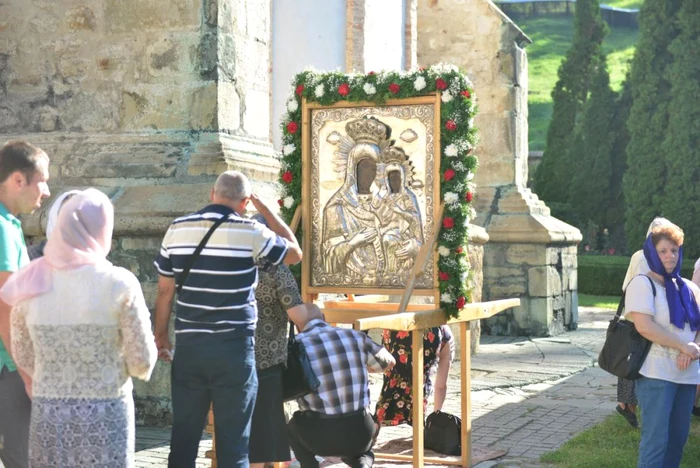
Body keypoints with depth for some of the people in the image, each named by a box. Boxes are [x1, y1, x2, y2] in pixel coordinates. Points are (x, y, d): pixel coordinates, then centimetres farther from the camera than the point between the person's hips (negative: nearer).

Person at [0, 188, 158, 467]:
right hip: (106, 414, -3)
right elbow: (142, 361, -7)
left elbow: (24, 358, 7)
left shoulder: (30, 284, -2)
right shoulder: (119, 284, -11)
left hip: (47, 413, 3)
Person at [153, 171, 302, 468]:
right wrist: (263, 207, 11)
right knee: (233, 441, 3)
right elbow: (295, 253, 9)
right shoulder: (250, 233, -8)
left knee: (184, 437, 10)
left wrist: (161, 336, 20)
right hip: (234, 349, -3)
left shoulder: (177, 230, 2)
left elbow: (165, 291, 7)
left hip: (189, 346, 3)